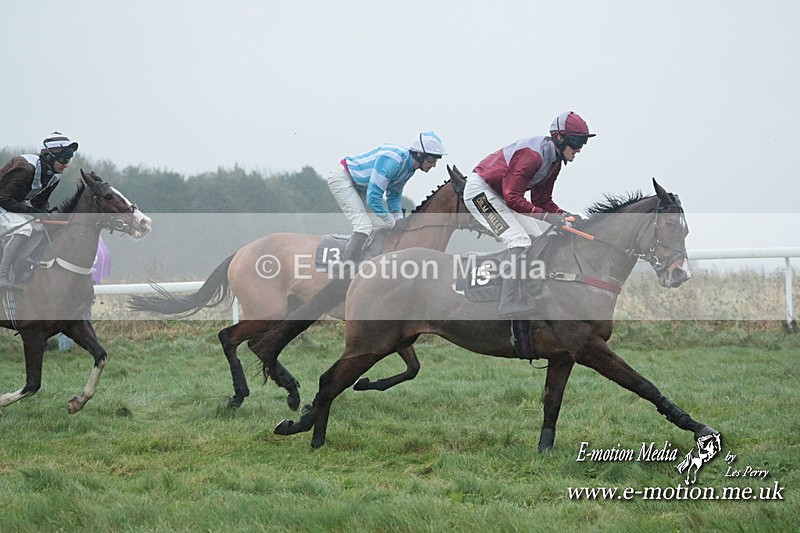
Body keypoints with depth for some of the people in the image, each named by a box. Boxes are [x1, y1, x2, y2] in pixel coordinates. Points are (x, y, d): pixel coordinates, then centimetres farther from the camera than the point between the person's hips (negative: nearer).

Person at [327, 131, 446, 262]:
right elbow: (373, 197, -32)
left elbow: (394, 193, 13)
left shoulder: (410, 167, -3)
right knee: (364, 227, -19)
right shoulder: (392, 160, -33)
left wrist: (399, 218, -3)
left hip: (358, 186, 10)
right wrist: (390, 221, -19)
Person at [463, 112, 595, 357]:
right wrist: (546, 216, -35)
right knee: (519, 240, -23)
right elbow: (513, 198, -30)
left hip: (500, 195, 11)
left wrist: (565, 216, -7)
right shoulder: (533, 155, -28)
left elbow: (542, 200, 9)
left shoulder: (553, 161, 4)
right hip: (481, 191, -11)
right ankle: (512, 306, -27)